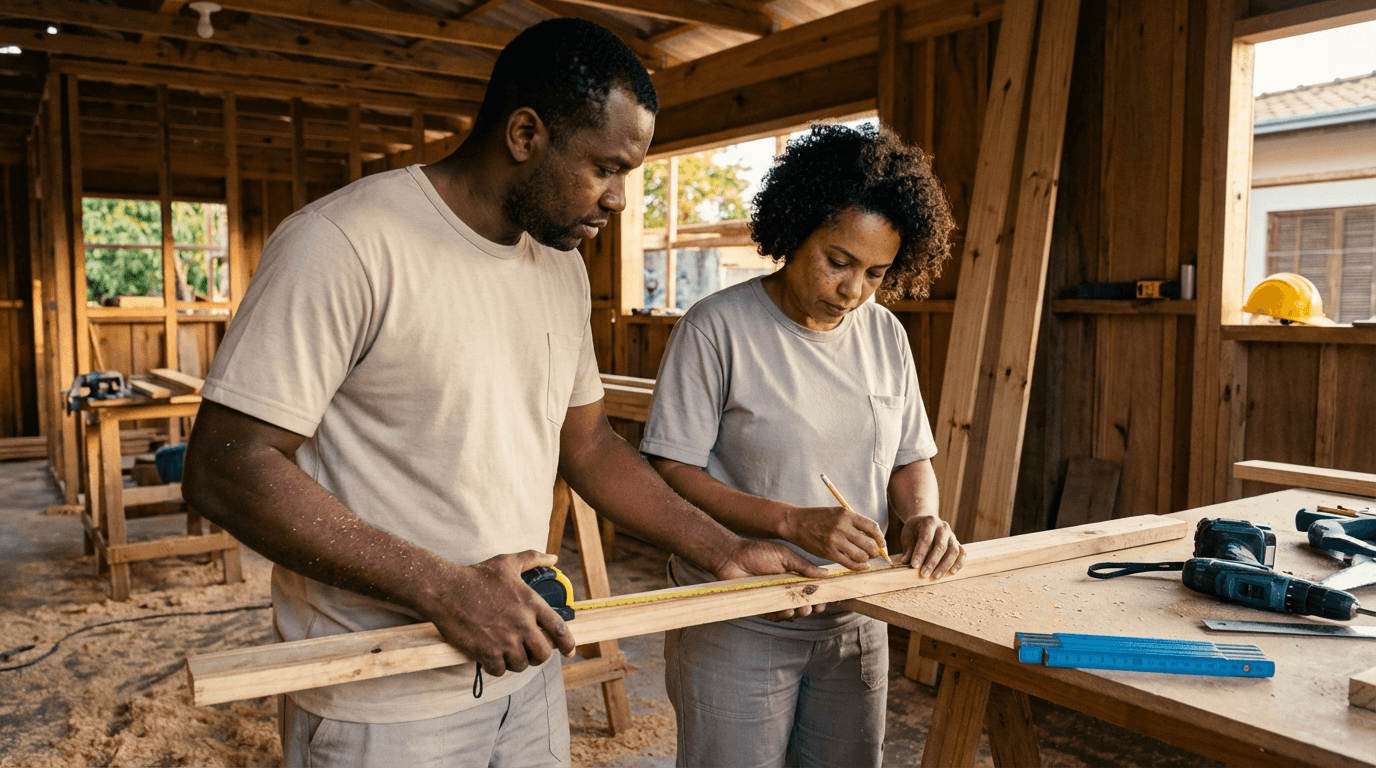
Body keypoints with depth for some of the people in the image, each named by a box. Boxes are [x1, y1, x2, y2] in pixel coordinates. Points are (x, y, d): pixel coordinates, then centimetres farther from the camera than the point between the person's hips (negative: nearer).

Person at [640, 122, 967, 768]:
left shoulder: (886, 335, 5)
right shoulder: (718, 326, -13)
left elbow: (910, 460, 12)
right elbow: (670, 473, -15)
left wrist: (921, 518, -9)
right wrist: (793, 522, -24)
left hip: (855, 623, 5)